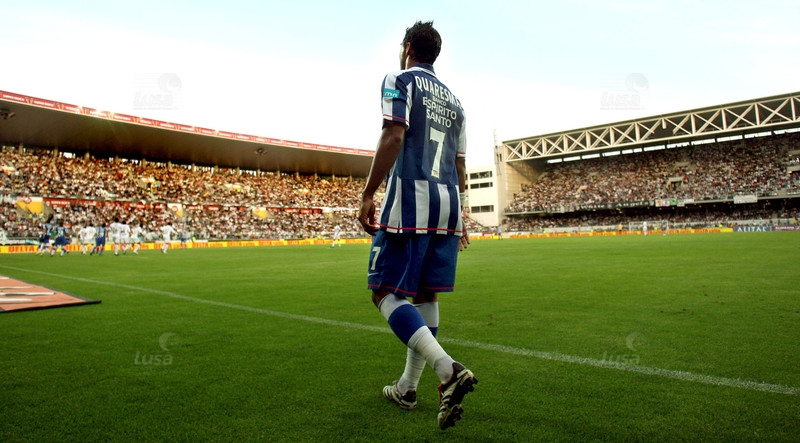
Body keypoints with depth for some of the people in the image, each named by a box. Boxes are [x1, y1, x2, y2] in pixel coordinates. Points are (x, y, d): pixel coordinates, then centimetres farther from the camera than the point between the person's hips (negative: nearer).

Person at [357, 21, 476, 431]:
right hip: (447, 201, 7)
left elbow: (393, 137, -13)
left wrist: (367, 195, -12)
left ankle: (448, 369, -21)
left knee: (385, 293, -4)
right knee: (425, 295, 11)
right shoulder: (453, 99, 23)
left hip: (409, 197, -7)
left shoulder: (399, 81, 3)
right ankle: (407, 388, 21)